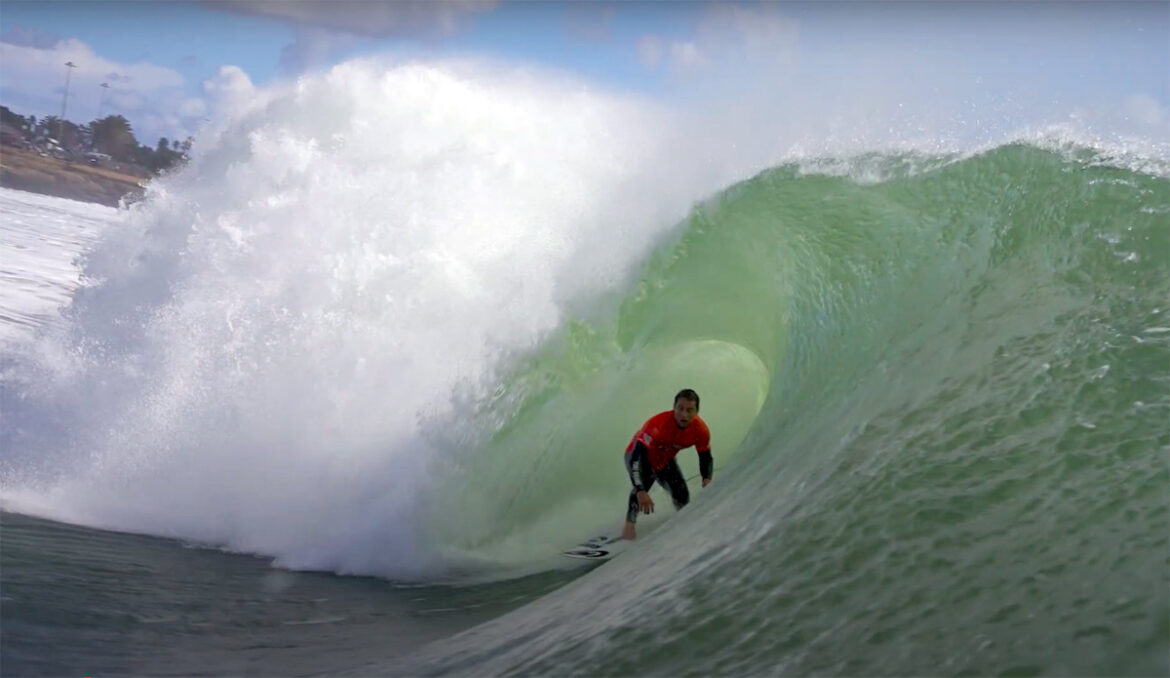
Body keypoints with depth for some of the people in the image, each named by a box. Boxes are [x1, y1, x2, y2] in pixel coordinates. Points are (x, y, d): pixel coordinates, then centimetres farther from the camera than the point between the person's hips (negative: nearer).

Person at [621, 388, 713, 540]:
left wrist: (707, 479, -26)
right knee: (641, 486, -32)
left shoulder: (701, 430, -25)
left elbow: (705, 456, -5)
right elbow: (636, 456, -45)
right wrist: (641, 492, -55)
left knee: (682, 496, 2)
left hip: (666, 460, 5)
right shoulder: (657, 425, -42)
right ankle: (629, 525, -17)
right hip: (639, 455, -5)